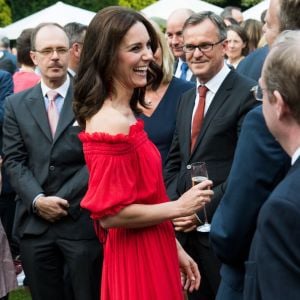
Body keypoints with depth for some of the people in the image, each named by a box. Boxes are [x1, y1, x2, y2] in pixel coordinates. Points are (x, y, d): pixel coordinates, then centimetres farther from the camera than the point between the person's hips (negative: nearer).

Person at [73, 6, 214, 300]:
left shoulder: (125, 114, 7)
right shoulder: (110, 123, -21)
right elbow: (109, 213, -23)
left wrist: (175, 248, 14)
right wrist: (180, 207, -15)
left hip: (151, 253, 9)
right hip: (137, 262, -9)